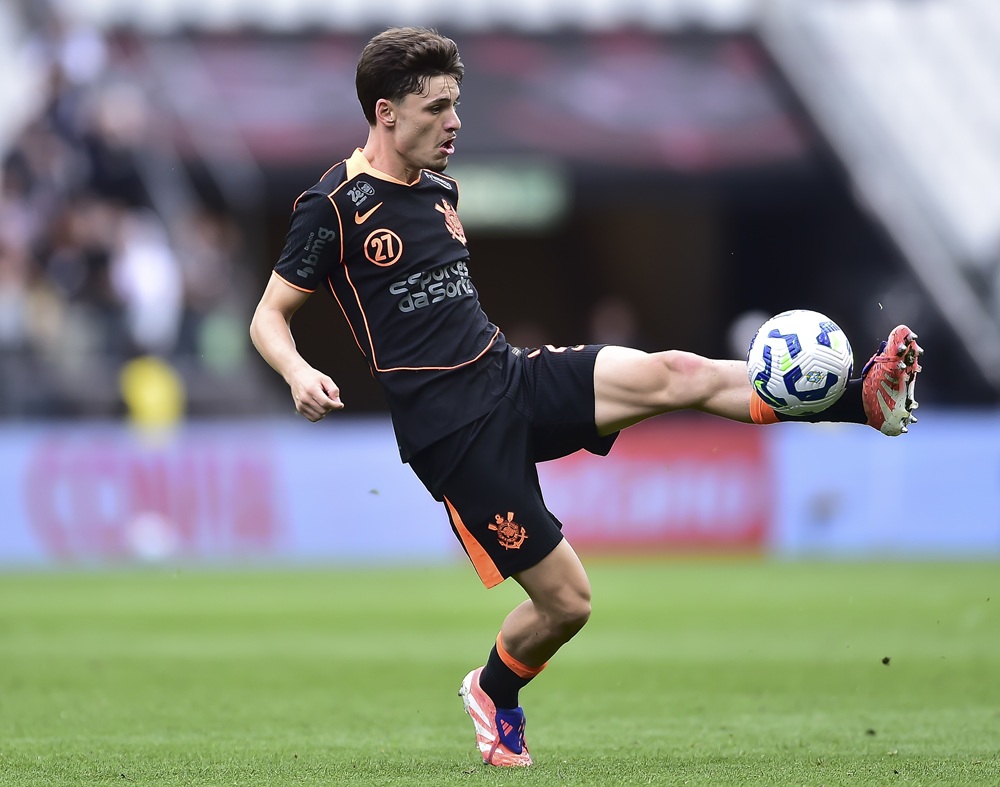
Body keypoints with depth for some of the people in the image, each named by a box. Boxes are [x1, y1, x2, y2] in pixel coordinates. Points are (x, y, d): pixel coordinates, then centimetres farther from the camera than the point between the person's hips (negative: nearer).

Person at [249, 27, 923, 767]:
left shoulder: (439, 189, 13)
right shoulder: (335, 207, -10)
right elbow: (269, 317, -6)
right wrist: (300, 374, -26)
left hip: (513, 375, 7)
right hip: (455, 428, -6)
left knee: (677, 374, -18)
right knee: (565, 601, -5)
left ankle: (866, 399, -21)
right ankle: (493, 693, 26)